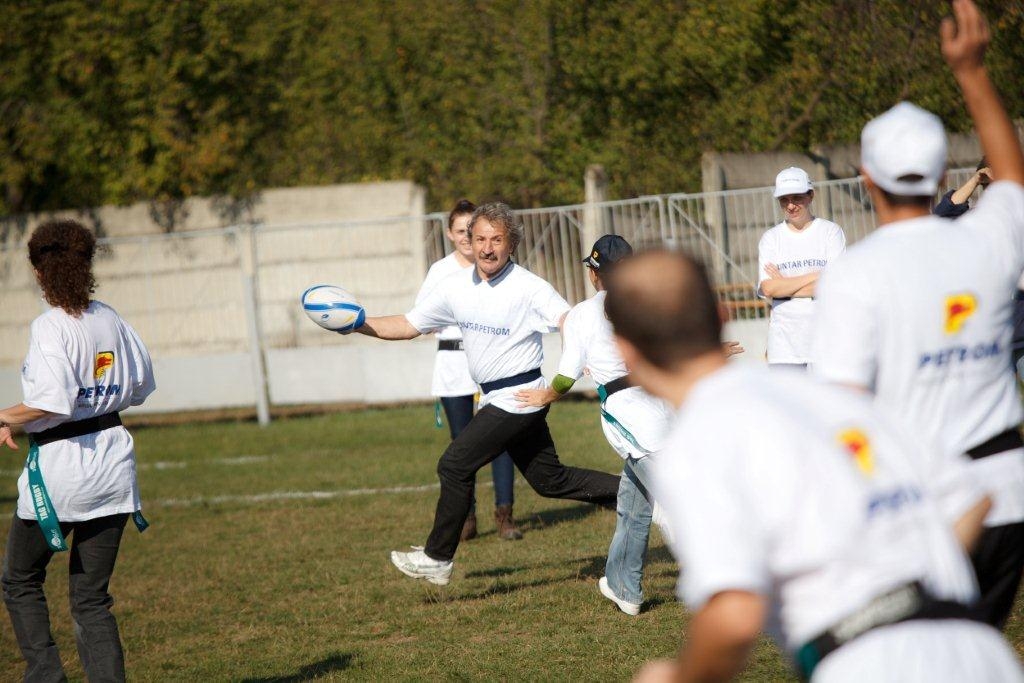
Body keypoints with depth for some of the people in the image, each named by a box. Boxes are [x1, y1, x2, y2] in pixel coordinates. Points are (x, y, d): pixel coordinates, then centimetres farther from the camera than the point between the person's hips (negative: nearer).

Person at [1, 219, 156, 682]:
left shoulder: (50, 327, -14)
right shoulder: (111, 320, 6)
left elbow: (53, 402, -25)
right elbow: (141, 387, 16)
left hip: (59, 467, -6)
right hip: (113, 462, 6)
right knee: (92, 598, 10)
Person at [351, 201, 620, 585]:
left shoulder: (529, 288, -16)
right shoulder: (456, 287, 4)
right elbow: (408, 326, 11)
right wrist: (357, 324, -1)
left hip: (520, 397, -7)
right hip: (494, 398, 7)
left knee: (455, 466, -8)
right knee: (550, 481, 12)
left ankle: (437, 559, 3)